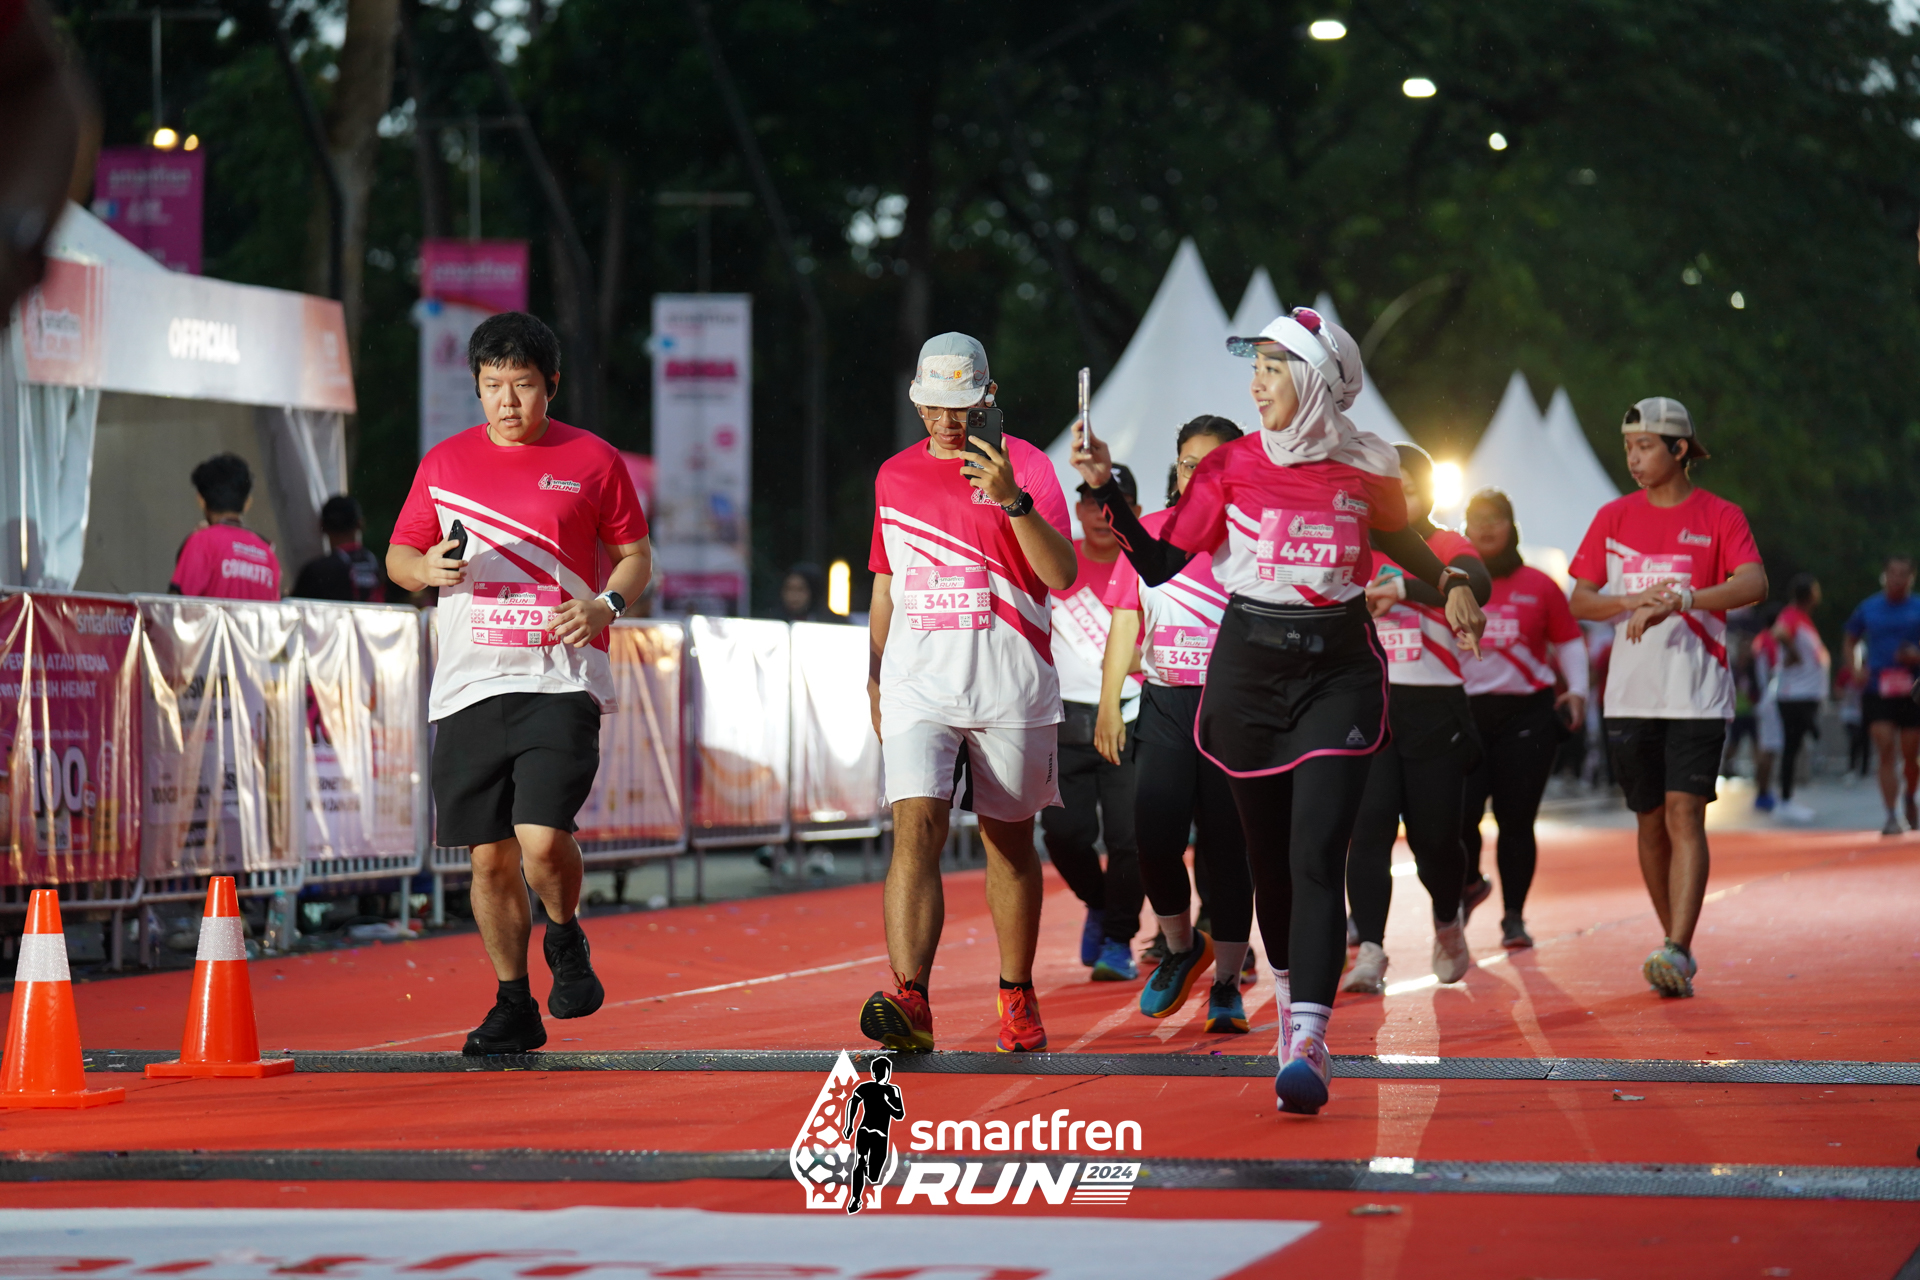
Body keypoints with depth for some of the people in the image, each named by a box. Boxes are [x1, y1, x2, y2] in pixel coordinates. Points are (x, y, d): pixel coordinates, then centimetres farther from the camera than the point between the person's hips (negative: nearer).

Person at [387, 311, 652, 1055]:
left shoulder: (592, 461, 5)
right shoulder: (445, 462, 10)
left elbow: (635, 554, 11)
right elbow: (398, 555, 17)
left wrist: (607, 604, -9)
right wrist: (427, 568, -6)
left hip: (559, 679, -3)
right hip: (469, 682, 3)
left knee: (543, 840, -17)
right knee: (490, 856, 4)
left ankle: (566, 941, 14)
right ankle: (513, 1007, 17)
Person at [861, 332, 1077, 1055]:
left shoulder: (1025, 466, 0)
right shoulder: (895, 476, 13)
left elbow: (1062, 574, -12)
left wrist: (1012, 499, -25)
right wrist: (875, 678, 23)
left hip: (1010, 689, -2)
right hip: (919, 687, 2)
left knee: (1009, 841, 9)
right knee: (916, 828, -16)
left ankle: (1017, 997, 24)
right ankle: (911, 1005, -27)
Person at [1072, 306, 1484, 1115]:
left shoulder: (1367, 469, 0)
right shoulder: (1232, 465, 0)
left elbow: (1396, 535, 21)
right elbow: (1157, 563, -4)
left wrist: (1449, 582, 4)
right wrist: (1104, 487, -14)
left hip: (1338, 674, -2)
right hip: (1249, 671, 2)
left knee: (1317, 856, -15)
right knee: (1269, 855, 11)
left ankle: (1307, 1044, -23)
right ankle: (1290, 994, 36)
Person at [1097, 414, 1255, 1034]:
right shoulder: (1149, 533, 10)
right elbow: (1126, 622, 11)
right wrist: (1109, 705, 5)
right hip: (1165, 706, 2)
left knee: (1226, 848, -2)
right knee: (1155, 839, -10)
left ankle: (1226, 985, 11)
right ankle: (1182, 948, 18)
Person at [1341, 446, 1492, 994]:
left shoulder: (1448, 547, 0)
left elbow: (1477, 585, -23)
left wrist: (1401, 589, -36)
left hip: (1434, 708, -1)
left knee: (1434, 837, 3)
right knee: (1369, 828, -14)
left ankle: (1449, 920, 34)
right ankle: (1369, 952, -19)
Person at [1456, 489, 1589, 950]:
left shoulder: (1538, 586, 7)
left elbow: (1568, 641, 16)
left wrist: (1576, 691, 3)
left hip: (1527, 715, 0)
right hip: (1464, 710, 0)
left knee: (1516, 820, -3)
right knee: (1459, 812, -11)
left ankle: (1513, 917, 9)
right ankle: (1469, 883, 20)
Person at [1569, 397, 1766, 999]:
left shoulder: (1719, 516, 0)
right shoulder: (1614, 517, 10)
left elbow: (1754, 585, -16)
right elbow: (1580, 600, 8)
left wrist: (1677, 601, -28)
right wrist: (1637, 600, -12)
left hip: (1697, 692, -4)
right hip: (1631, 693, 4)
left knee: (1684, 814, -15)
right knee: (1651, 821, 7)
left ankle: (1676, 951, -21)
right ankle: (1677, 949, 19)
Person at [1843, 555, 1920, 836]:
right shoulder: (1868, 609, 7)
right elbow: (1851, 641, 19)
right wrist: (1855, 669, 3)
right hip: (1876, 691, 0)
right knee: (1885, 751, -12)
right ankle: (1891, 817, -12)